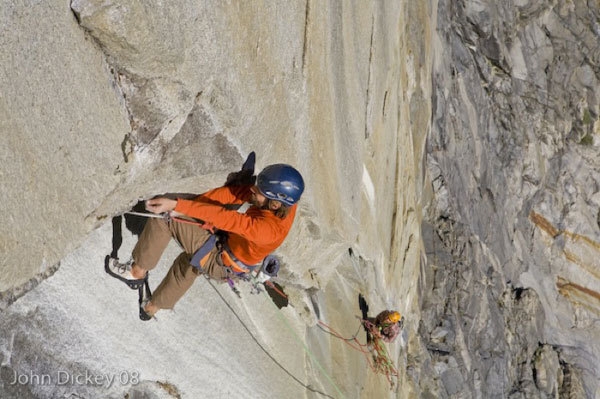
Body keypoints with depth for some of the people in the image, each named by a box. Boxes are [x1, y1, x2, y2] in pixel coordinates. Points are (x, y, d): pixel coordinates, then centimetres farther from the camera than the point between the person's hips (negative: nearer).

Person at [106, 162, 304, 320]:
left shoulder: (268, 228, -40)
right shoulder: (285, 199, -21)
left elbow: (222, 218, -42)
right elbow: (232, 192, -18)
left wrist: (176, 204, -41)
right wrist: (188, 207, -21)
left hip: (219, 263, -8)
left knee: (163, 219, -14)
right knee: (188, 262, 33)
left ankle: (137, 272, 5)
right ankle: (152, 307, 52)